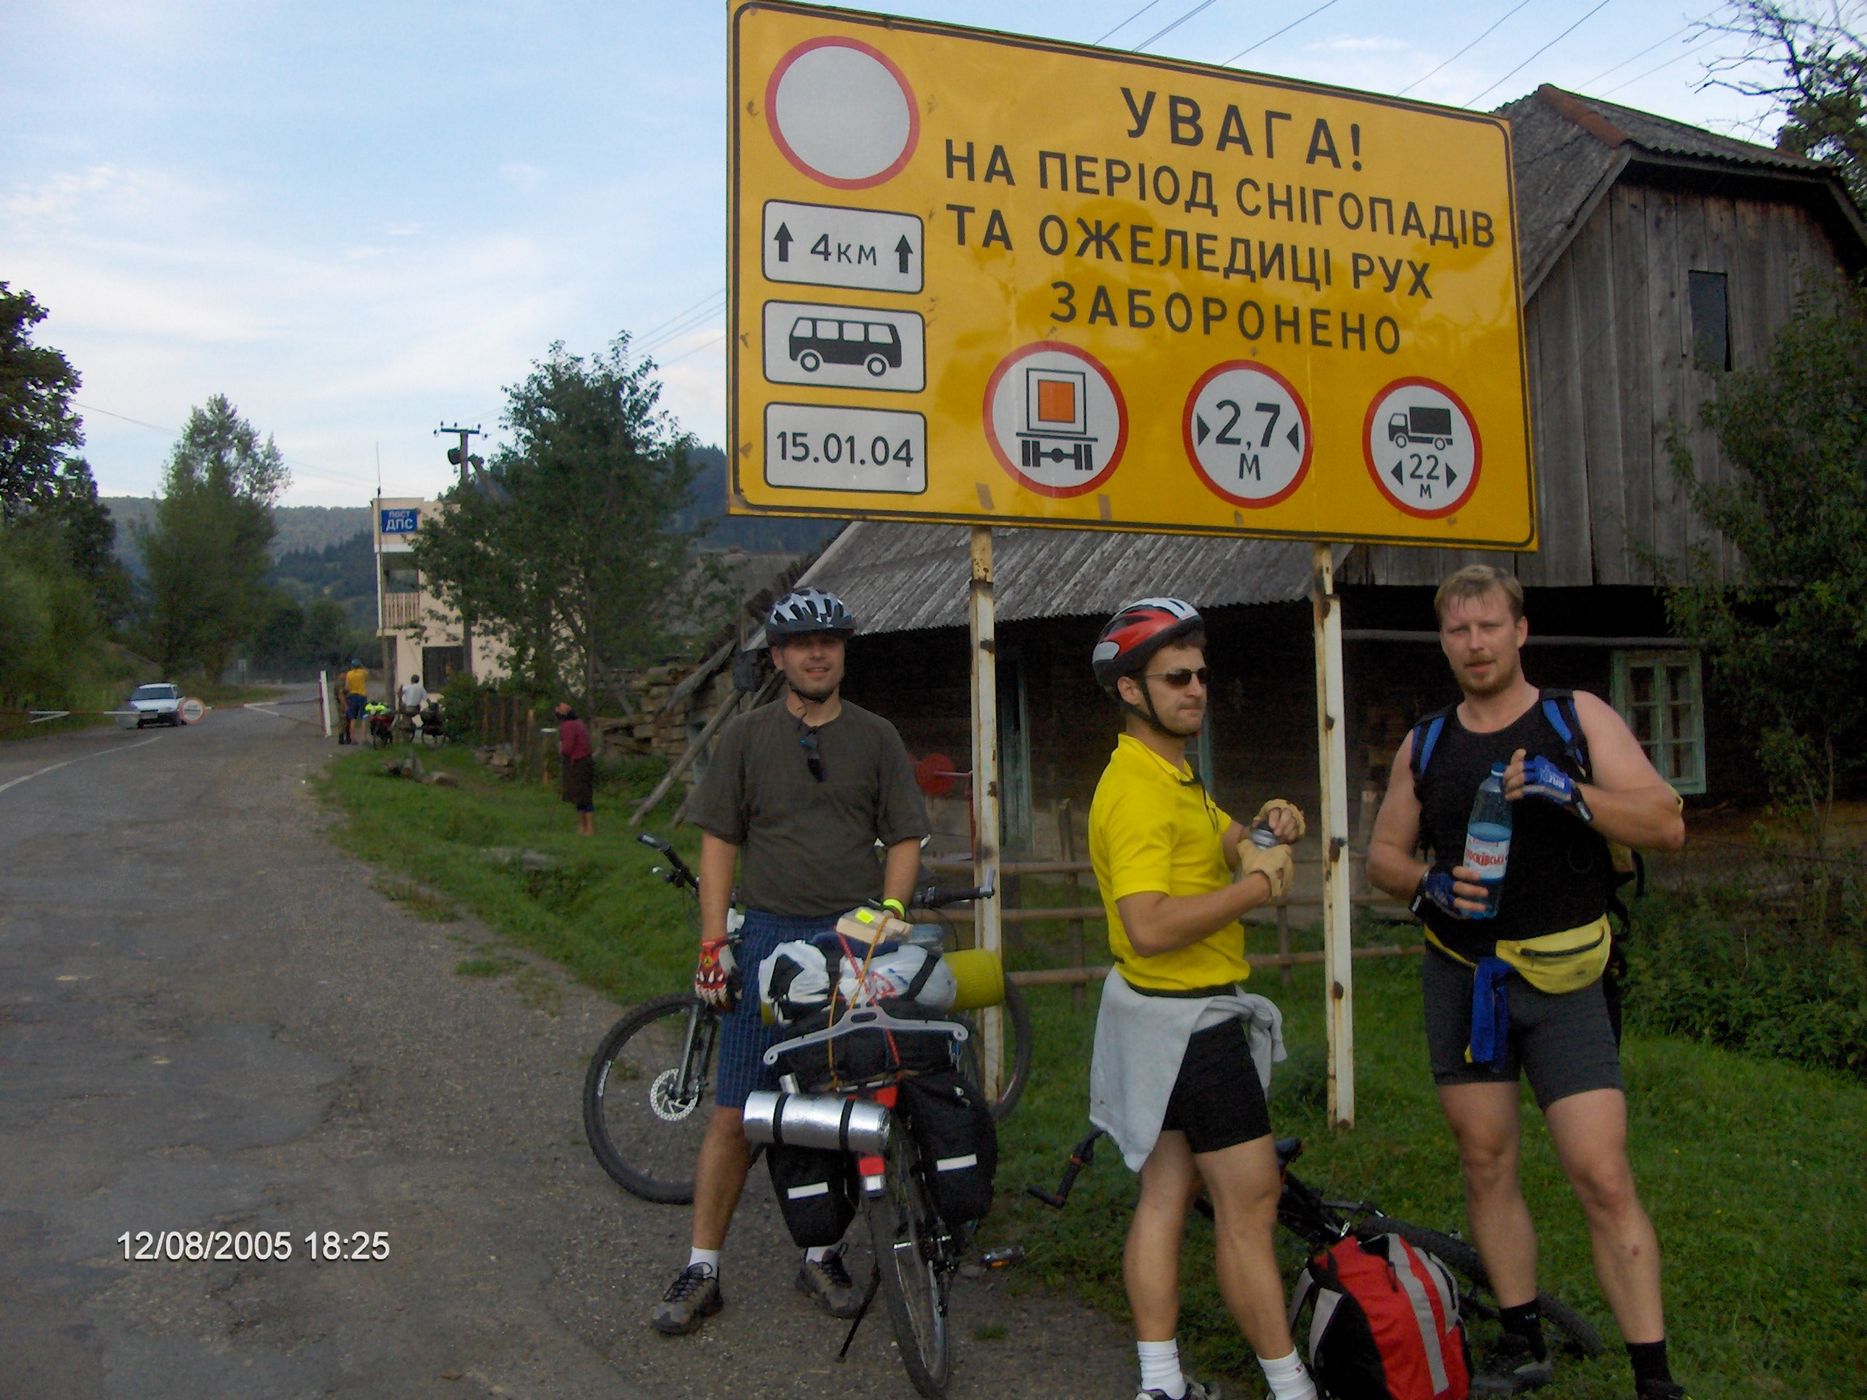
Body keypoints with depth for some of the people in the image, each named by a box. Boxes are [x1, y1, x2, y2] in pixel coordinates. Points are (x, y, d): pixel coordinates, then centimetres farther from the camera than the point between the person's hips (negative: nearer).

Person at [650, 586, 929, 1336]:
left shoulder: (877, 738, 8)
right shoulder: (746, 738, 6)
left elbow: (904, 841, 7)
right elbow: (719, 843, 5)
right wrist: (713, 942, -2)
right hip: (770, 937, -1)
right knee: (735, 1113, 0)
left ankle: (822, 1257, 24)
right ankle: (702, 1269, 11)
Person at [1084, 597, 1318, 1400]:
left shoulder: (1173, 776, 14)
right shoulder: (1138, 790, -21)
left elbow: (1221, 844, 19)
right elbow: (1150, 927, -30)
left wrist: (1265, 829, -3)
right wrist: (1256, 887, -22)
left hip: (1171, 1017, 11)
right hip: (1190, 1022, -11)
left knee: (1166, 1192, 12)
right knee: (1249, 1201, -2)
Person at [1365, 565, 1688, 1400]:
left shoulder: (1577, 718, 0)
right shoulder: (1424, 746, 9)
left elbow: (1667, 823, -7)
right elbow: (1382, 854, 14)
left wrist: (1570, 792, -23)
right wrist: (1429, 883, -8)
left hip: (1560, 980, -3)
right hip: (1461, 978, 3)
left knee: (1603, 1177, -8)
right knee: (1485, 1164, 9)